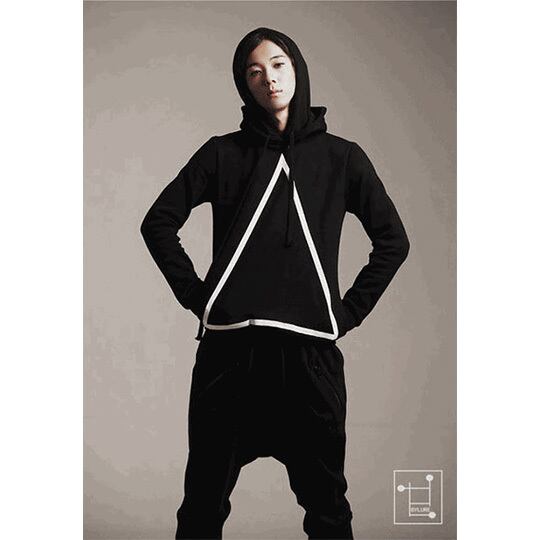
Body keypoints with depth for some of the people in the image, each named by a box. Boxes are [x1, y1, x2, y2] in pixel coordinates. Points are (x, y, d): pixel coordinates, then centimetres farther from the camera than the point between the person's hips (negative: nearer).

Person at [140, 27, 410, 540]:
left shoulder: (341, 157, 10)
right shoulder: (224, 153, 10)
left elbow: (393, 239, 13)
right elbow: (158, 222, 10)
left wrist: (351, 310, 4)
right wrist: (195, 294, 2)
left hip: (311, 349, 0)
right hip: (228, 347, 0)